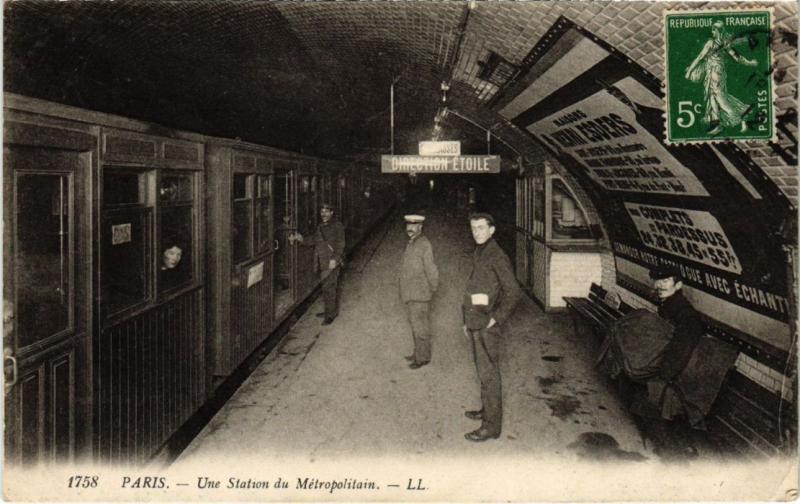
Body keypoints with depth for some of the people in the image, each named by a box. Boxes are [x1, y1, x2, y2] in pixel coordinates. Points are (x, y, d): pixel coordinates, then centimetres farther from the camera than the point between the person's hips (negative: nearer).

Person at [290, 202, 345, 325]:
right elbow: (313, 242, 18)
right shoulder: (320, 227, 17)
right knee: (332, 287, 16)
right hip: (322, 263, 7)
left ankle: (330, 315, -3)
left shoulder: (337, 226, -5)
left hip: (332, 263, -7)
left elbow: (340, 245, -12)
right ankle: (333, 311, 27)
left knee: (329, 288, -9)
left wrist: (335, 259, -22)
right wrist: (301, 240, 2)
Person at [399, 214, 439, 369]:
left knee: (420, 327, 1)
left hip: (419, 295, -8)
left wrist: (433, 289, -6)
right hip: (409, 294, 8)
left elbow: (431, 269, -17)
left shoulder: (424, 245, -18)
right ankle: (418, 353, 31)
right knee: (415, 325, 18)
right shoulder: (411, 243, 9)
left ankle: (423, 357, 12)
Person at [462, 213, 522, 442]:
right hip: (476, 323, 9)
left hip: (487, 325, -9)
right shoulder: (478, 254, 12)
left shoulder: (497, 257, -16)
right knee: (483, 369, 19)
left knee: (488, 373, -4)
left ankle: (492, 426, 3)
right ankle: (487, 410, 34)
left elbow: (513, 292, -21)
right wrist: (467, 320, 18)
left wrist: (495, 318, -18)